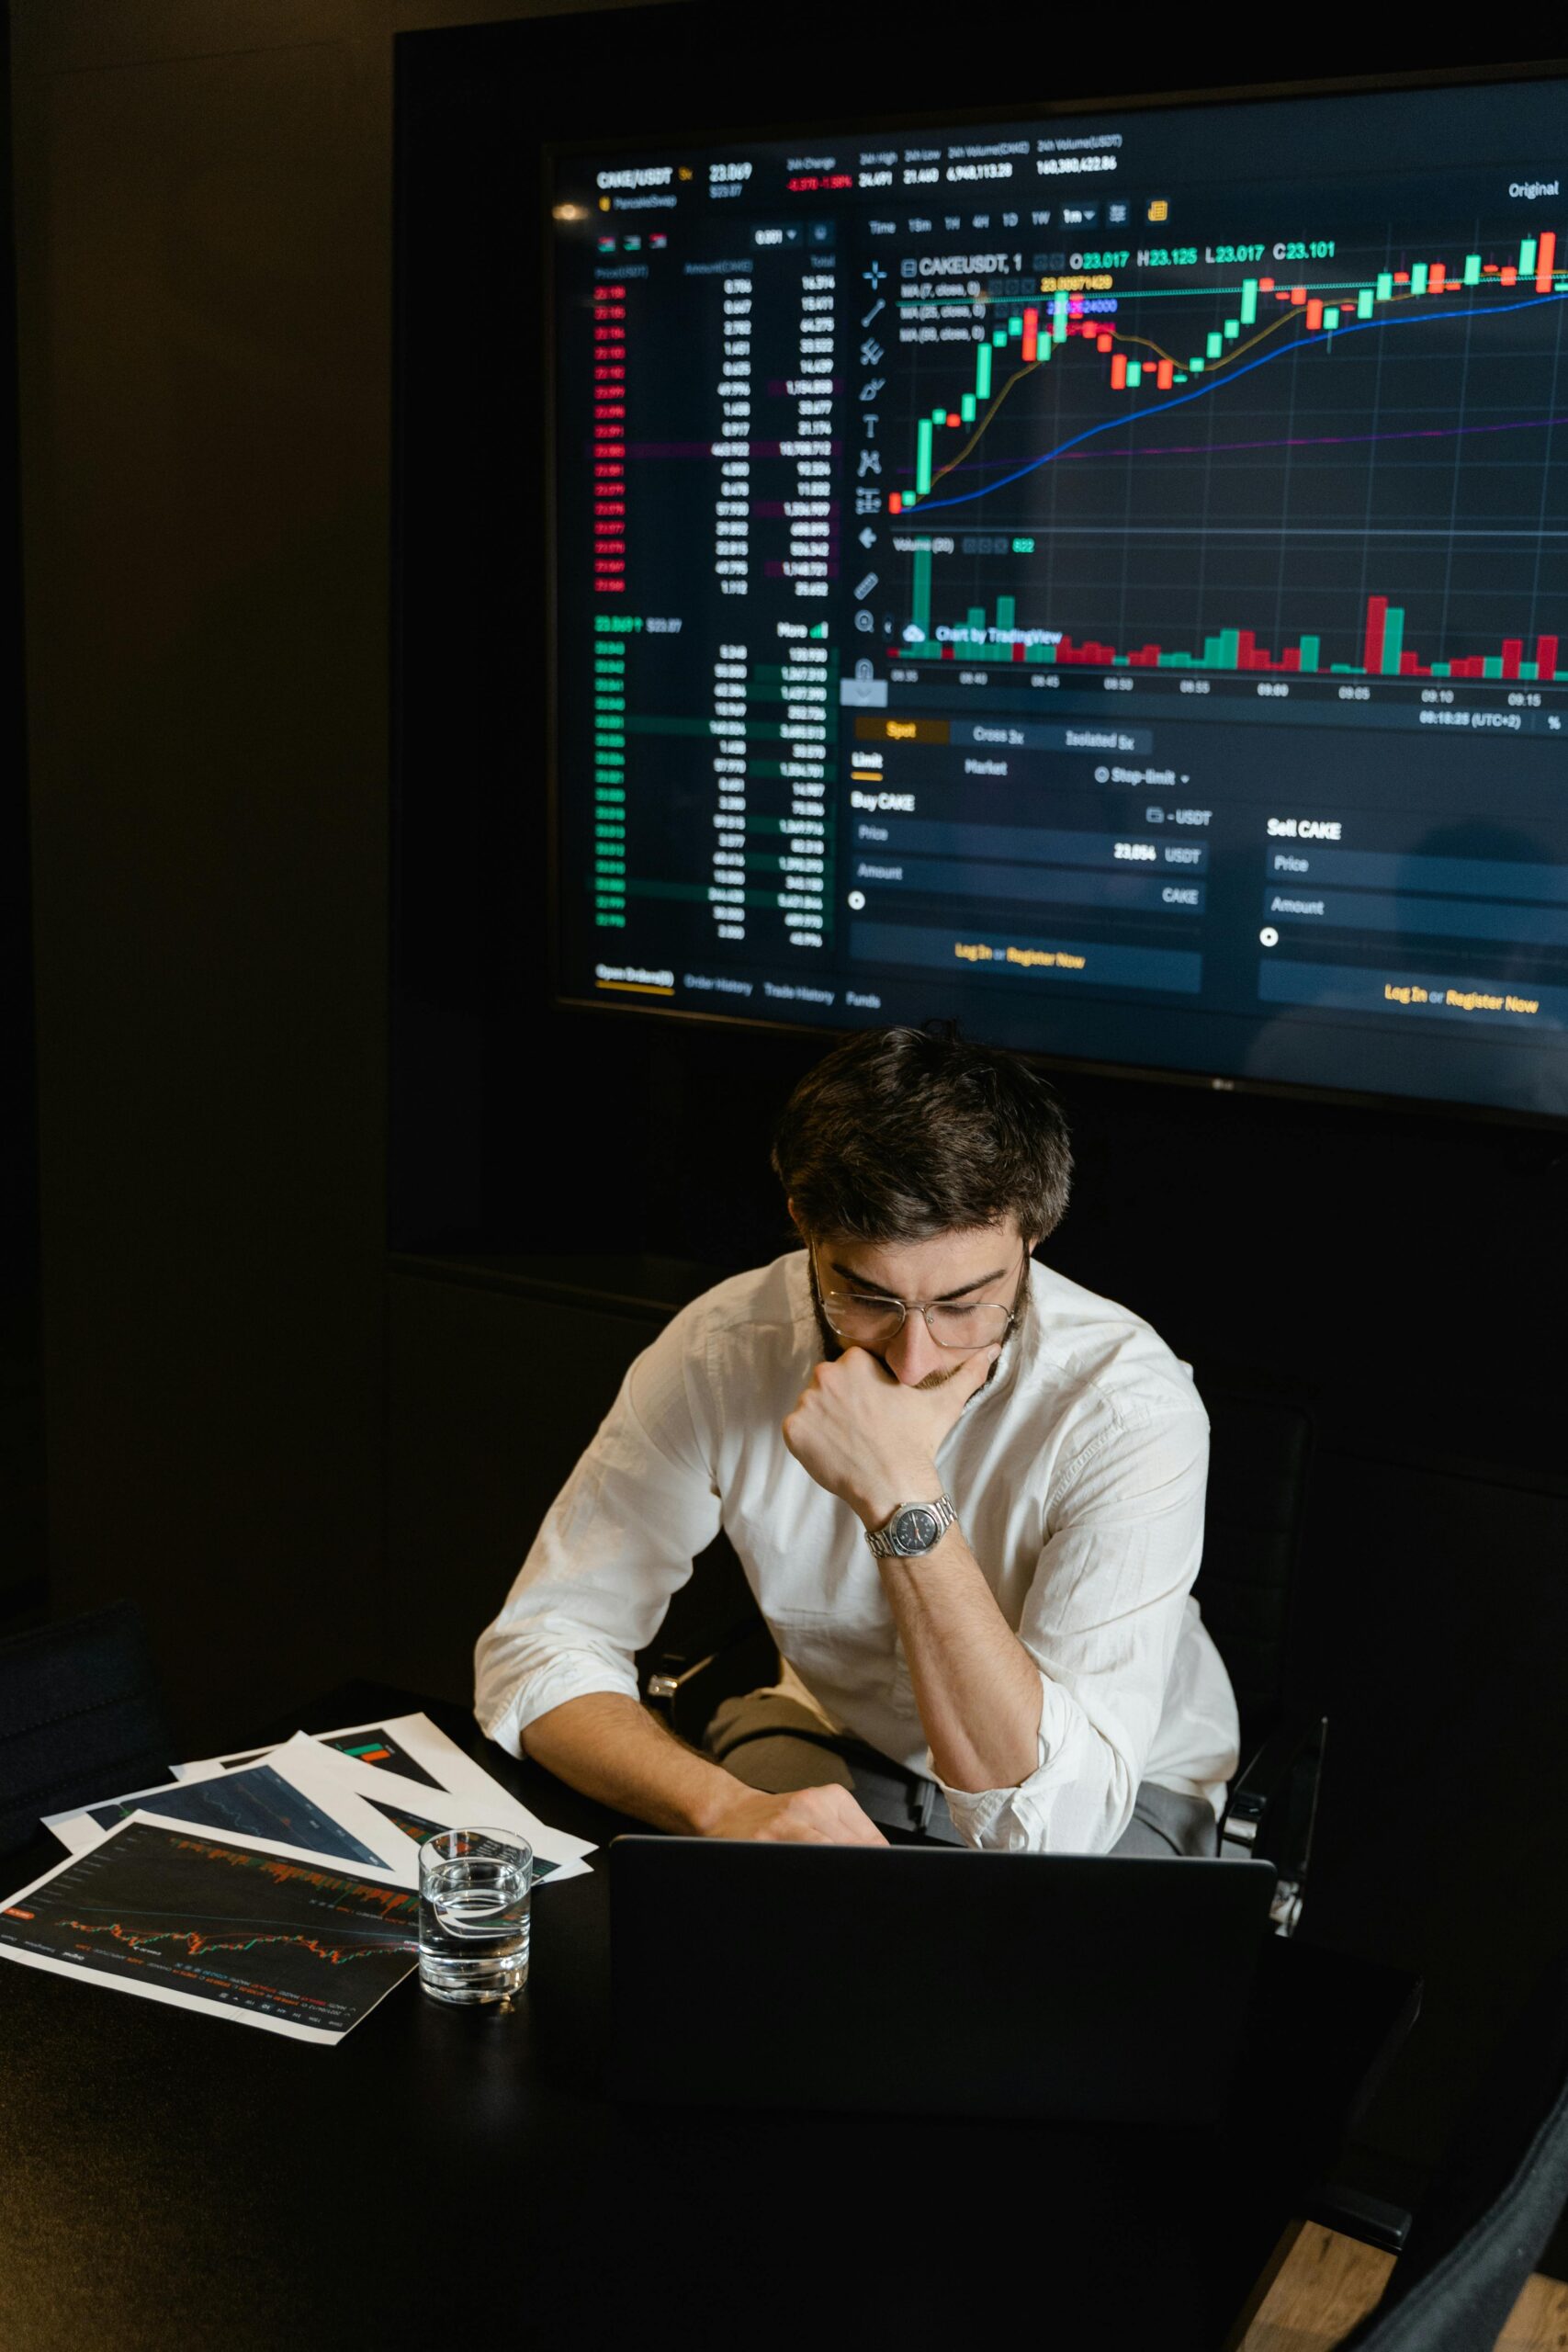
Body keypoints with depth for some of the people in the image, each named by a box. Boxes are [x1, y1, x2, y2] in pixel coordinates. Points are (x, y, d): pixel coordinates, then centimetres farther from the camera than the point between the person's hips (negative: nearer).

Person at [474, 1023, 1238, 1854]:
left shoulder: (1129, 1405, -28)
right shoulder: (722, 1350, -20)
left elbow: (1052, 1823, -33)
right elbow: (540, 1646, -16)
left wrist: (903, 1499, -40)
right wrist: (727, 1808, -34)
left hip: (1118, 1793, -2)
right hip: (834, 1740, 2)